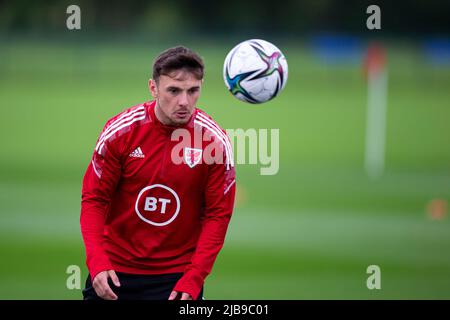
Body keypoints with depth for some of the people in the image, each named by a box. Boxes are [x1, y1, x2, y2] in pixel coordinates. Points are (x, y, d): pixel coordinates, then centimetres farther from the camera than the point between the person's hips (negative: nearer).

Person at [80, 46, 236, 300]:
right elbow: (94, 198, -4)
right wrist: (97, 261, -16)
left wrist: (193, 279, -13)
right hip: (113, 270, 1)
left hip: (177, 277, -1)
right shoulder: (121, 129, -9)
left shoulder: (216, 141, -9)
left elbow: (217, 215, -4)